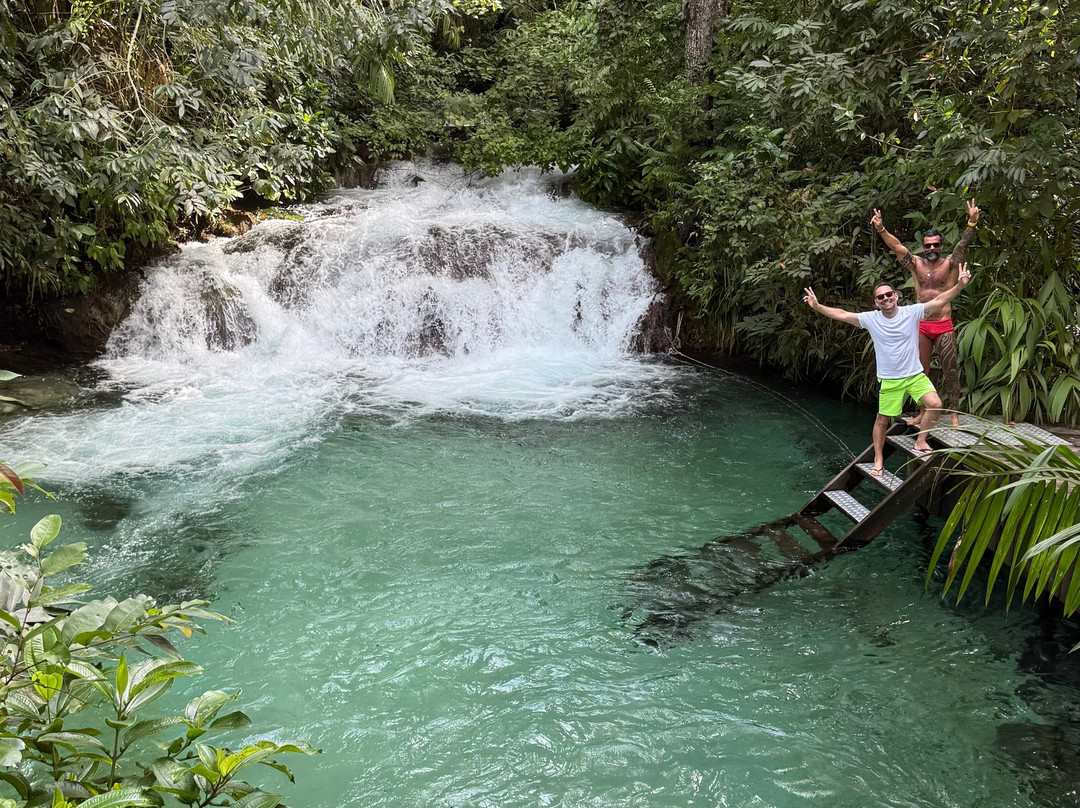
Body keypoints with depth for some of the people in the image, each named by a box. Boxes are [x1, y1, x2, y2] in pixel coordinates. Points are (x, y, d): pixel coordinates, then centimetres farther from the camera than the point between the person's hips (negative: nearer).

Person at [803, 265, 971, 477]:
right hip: (889, 380, 0)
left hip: (915, 375, 0)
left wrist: (960, 285, -25)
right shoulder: (871, 319, -6)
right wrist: (817, 307, -14)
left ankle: (920, 443, 3)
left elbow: (940, 301, -12)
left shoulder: (912, 312, -8)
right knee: (882, 420, 7)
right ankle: (878, 460, 24)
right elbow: (842, 315, -5)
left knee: (935, 405, -19)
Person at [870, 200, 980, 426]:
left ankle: (954, 415, 2)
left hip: (944, 326, -3)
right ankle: (922, 413, 19)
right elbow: (895, 246, -2)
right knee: (920, 371, 9)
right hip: (921, 327, 3)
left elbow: (963, 244, -14)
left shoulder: (949, 264, 1)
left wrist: (972, 223, -31)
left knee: (951, 372, -3)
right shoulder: (916, 264, 7)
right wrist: (880, 228, -16)